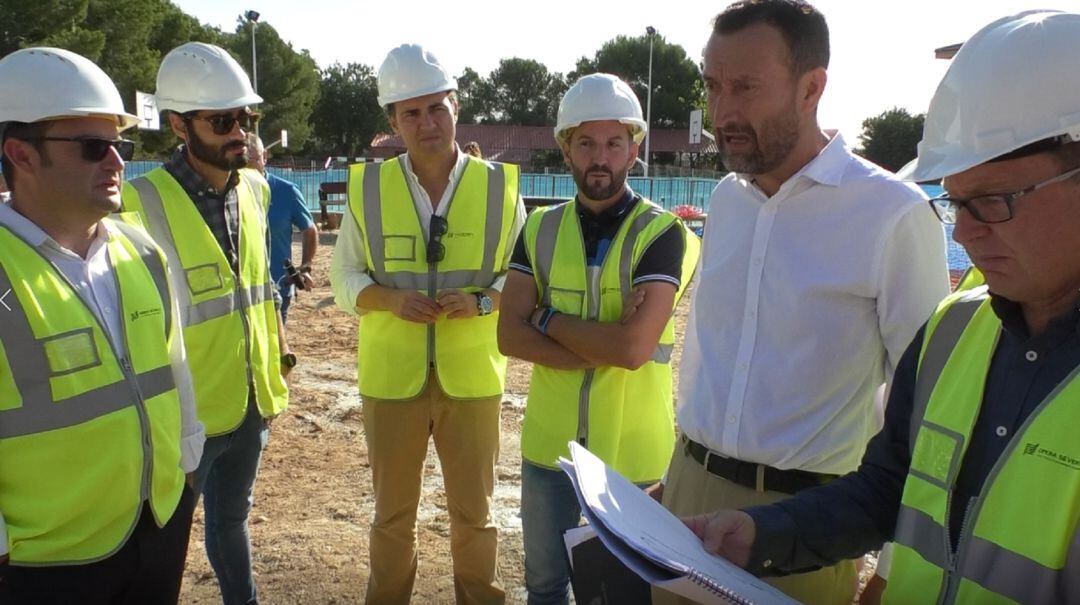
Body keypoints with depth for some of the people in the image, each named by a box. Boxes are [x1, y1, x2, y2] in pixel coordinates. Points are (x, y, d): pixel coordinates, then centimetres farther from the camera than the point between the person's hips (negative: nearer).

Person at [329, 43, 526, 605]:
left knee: (473, 510, 16)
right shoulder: (368, 187, -2)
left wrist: (482, 302, -19)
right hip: (391, 378, 1)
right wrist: (390, 298, -17)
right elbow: (345, 275, 3)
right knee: (392, 510, 18)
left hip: (471, 378, 0)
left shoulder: (499, 186, -4)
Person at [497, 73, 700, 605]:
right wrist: (602, 349, -18)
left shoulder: (660, 234, -11)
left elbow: (634, 346, -23)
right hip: (550, 445, 4)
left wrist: (548, 320, -11)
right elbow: (509, 335, -6)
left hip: (633, 453, -3)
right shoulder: (540, 229, 2)